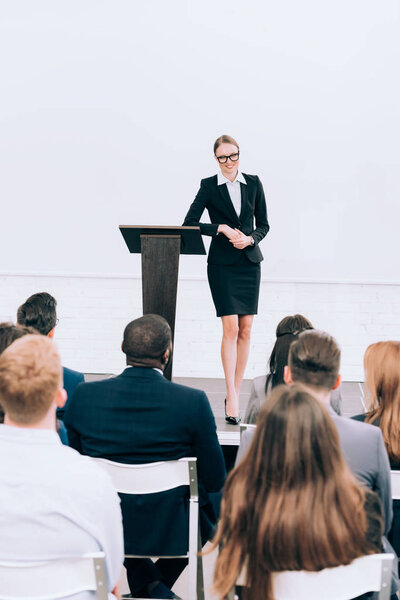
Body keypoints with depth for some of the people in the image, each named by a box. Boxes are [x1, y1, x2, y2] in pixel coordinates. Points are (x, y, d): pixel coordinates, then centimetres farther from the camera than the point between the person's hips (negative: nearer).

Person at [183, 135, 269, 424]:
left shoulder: (253, 183, 8)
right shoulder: (209, 186, 0)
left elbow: (264, 224, 11)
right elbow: (189, 223, -5)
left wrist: (250, 238, -9)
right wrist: (222, 229, -14)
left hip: (249, 261, 3)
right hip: (222, 264, -3)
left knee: (246, 330, 3)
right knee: (231, 328, -13)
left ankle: (235, 393, 13)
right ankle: (232, 398, -12)